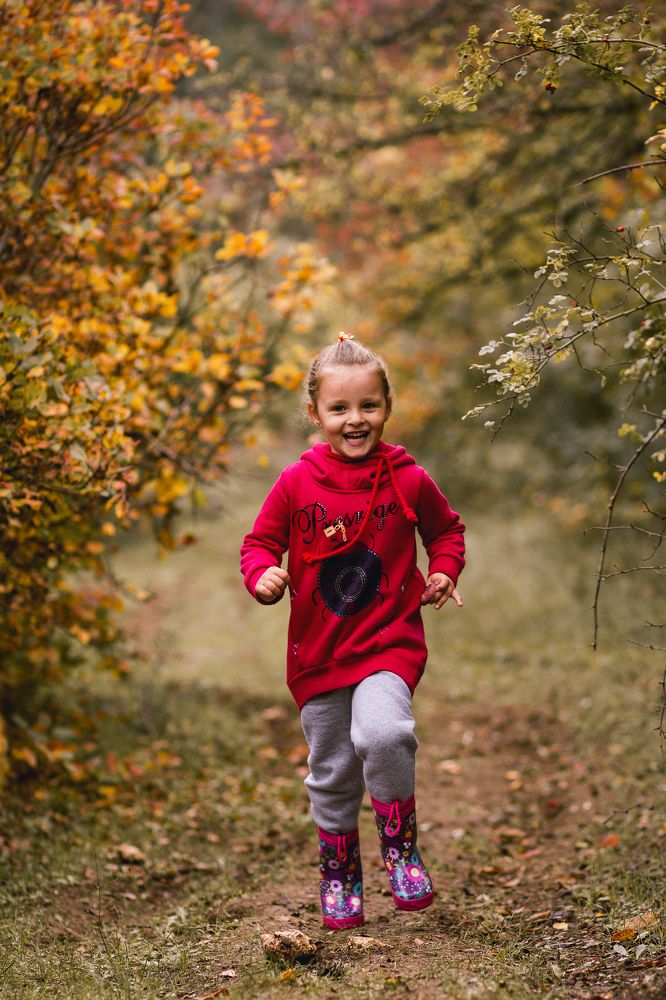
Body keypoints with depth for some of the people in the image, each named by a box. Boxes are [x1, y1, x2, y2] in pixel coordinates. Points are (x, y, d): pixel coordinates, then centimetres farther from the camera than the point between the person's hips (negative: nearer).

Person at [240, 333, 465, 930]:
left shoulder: (408, 480, -2)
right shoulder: (297, 483, -3)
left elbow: (446, 529, 16)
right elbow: (259, 542, 6)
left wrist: (444, 571, -3)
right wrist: (263, 575, -15)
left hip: (390, 641, -2)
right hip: (317, 650, 2)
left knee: (382, 735, -28)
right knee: (331, 773, 10)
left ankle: (401, 846, -4)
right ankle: (340, 873, 32)